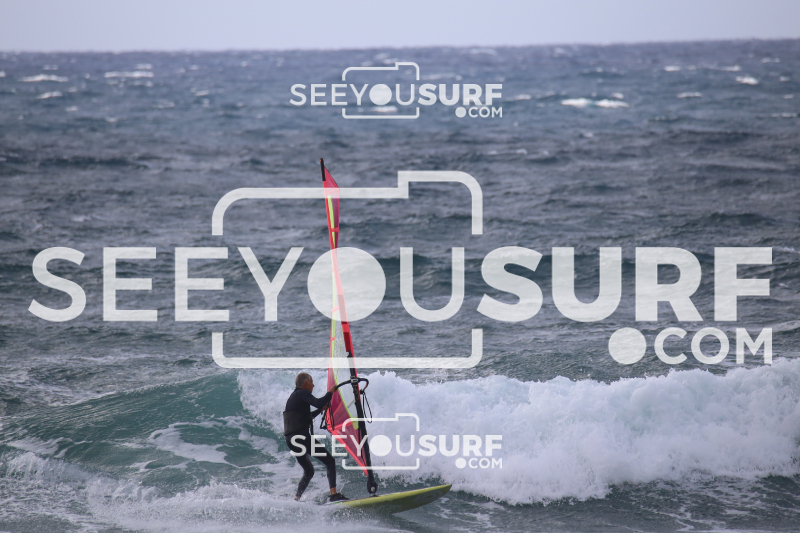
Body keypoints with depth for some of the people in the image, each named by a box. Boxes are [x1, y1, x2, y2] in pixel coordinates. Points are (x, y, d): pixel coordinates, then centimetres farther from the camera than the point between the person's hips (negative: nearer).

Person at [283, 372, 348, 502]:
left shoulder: (293, 397, 24)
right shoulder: (302, 393, -3)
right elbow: (318, 403, -20)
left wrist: (321, 409, 36)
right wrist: (330, 392, -6)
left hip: (291, 440, 9)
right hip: (302, 436, -9)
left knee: (309, 471, 21)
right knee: (330, 461, -7)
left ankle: (296, 499, 12)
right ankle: (334, 494, -20)